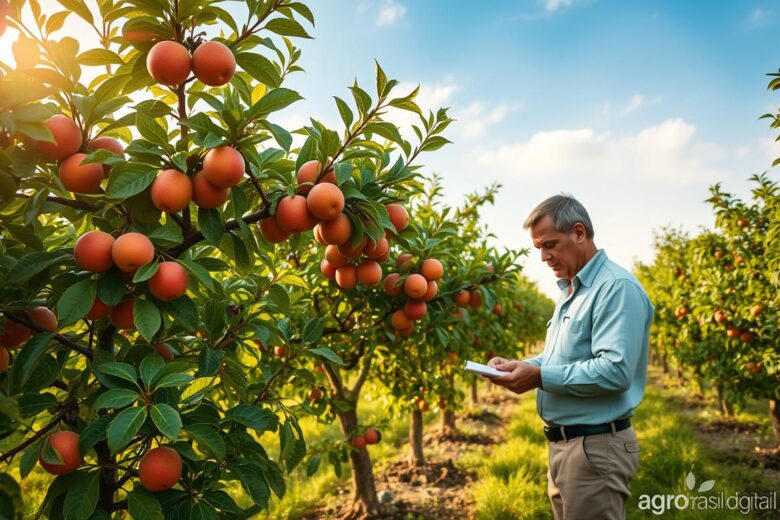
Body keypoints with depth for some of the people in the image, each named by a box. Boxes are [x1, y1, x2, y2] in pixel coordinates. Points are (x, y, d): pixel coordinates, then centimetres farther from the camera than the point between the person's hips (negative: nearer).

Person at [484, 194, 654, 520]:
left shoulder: (617, 287, -17)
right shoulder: (571, 291, 15)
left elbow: (615, 370, -27)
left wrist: (540, 377, -22)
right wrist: (520, 366, 4)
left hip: (596, 448, -9)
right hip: (564, 443, 9)